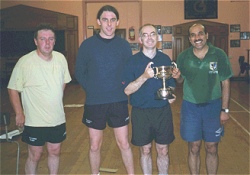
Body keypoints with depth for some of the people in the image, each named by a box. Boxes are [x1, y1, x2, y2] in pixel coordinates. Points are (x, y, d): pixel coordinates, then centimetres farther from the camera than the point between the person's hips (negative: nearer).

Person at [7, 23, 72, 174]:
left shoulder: (61, 58, -3)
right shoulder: (24, 62, -17)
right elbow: (13, 89, -9)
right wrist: (19, 114, -7)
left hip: (58, 119, 4)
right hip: (35, 121, -4)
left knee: (55, 151, 19)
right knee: (35, 156, 10)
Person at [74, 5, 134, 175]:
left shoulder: (124, 45, 0)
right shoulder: (87, 44, -3)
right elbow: (79, 73, 3)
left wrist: (123, 90, -3)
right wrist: (93, 90, -3)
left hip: (119, 102, 0)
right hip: (94, 103, 0)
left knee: (124, 143, 7)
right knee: (95, 146, 11)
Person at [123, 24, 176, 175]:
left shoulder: (165, 59, 4)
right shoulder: (133, 61, -4)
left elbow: (171, 84, 14)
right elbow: (127, 90, -12)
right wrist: (144, 77, -25)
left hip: (163, 111, 2)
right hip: (141, 112, -2)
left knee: (163, 150, 10)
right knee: (145, 150, 11)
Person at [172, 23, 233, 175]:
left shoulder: (219, 54, -8)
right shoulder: (183, 57, -4)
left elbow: (225, 82, -3)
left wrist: (225, 109, -5)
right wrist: (177, 76, -15)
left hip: (213, 106, -1)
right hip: (190, 107, 1)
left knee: (212, 149, 9)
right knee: (194, 148, 9)